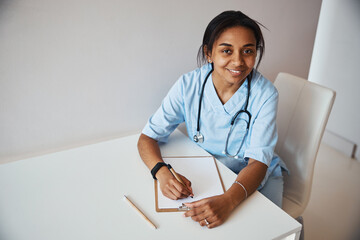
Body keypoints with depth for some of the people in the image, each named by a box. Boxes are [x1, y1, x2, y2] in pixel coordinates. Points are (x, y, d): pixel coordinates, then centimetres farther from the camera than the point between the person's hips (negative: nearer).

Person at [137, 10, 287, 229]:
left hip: (257, 177, -1)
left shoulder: (264, 94, -20)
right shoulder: (188, 86, -17)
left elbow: (258, 162, -26)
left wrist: (228, 201, -46)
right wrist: (163, 173, -35)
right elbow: (148, 137, -13)